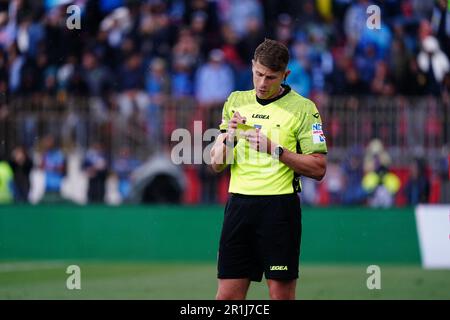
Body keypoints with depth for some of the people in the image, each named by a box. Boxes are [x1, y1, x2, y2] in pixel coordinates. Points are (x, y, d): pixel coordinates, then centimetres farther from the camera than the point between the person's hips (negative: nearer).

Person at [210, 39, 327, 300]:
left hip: (280, 207, -4)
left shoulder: (303, 108, -2)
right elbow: (216, 164, 13)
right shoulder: (235, 102, 12)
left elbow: (318, 169, -6)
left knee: (281, 294, -3)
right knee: (228, 294, 2)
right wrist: (228, 138, -8)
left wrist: (275, 149, -15)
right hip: (239, 205, 4)